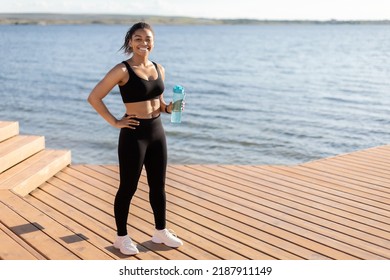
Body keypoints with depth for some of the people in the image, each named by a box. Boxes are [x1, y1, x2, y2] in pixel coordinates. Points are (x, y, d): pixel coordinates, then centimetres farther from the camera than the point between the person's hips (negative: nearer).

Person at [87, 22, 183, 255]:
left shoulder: (159, 69, 8)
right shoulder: (123, 70, -11)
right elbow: (94, 98, -13)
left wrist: (170, 108, -2)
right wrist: (115, 122, -12)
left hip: (157, 131, 6)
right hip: (134, 134, -6)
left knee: (158, 185, 16)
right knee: (128, 187, 5)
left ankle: (161, 231, 32)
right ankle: (122, 237, 22)